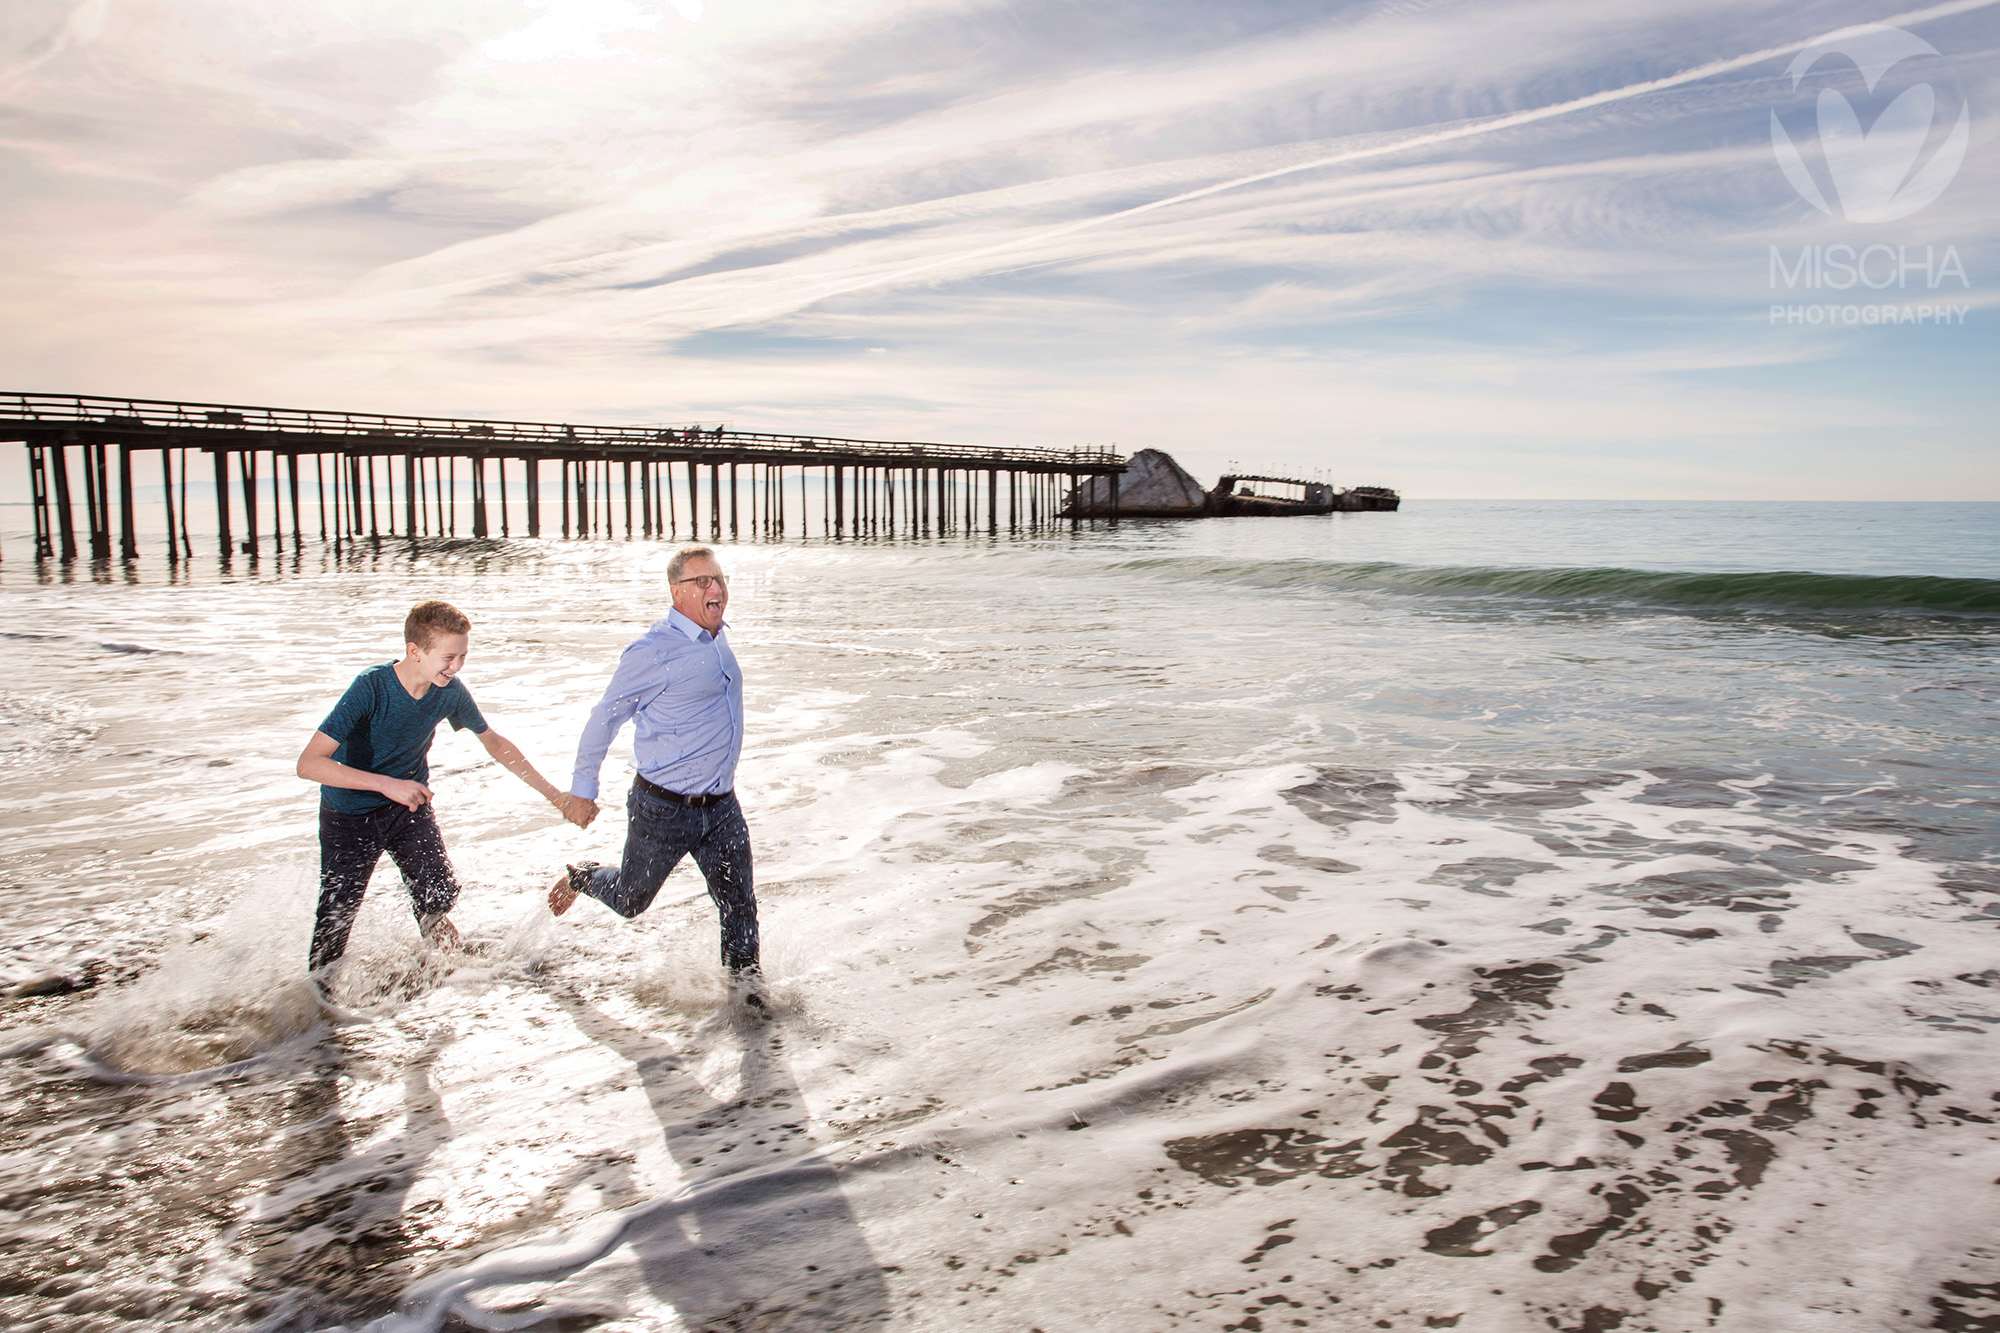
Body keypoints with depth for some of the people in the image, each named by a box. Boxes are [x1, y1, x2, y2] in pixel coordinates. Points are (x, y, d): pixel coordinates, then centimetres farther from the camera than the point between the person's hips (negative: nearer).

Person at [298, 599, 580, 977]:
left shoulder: (451, 691, -16)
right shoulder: (371, 688, -30)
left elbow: (494, 742, 2)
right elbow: (309, 763, -35)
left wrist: (553, 793, 1)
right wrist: (387, 784, -43)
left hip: (410, 803, 3)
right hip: (350, 814, -3)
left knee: (439, 894, -9)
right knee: (338, 912, 1)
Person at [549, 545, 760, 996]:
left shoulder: (719, 637, 6)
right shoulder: (653, 652, -19)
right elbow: (605, 717, -11)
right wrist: (582, 790, -5)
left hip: (721, 806, 6)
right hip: (662, 809, -6)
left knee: (740, 903, 5)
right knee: (630, 901, 14)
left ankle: (745, 984, 23)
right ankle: (579, 879, 44)